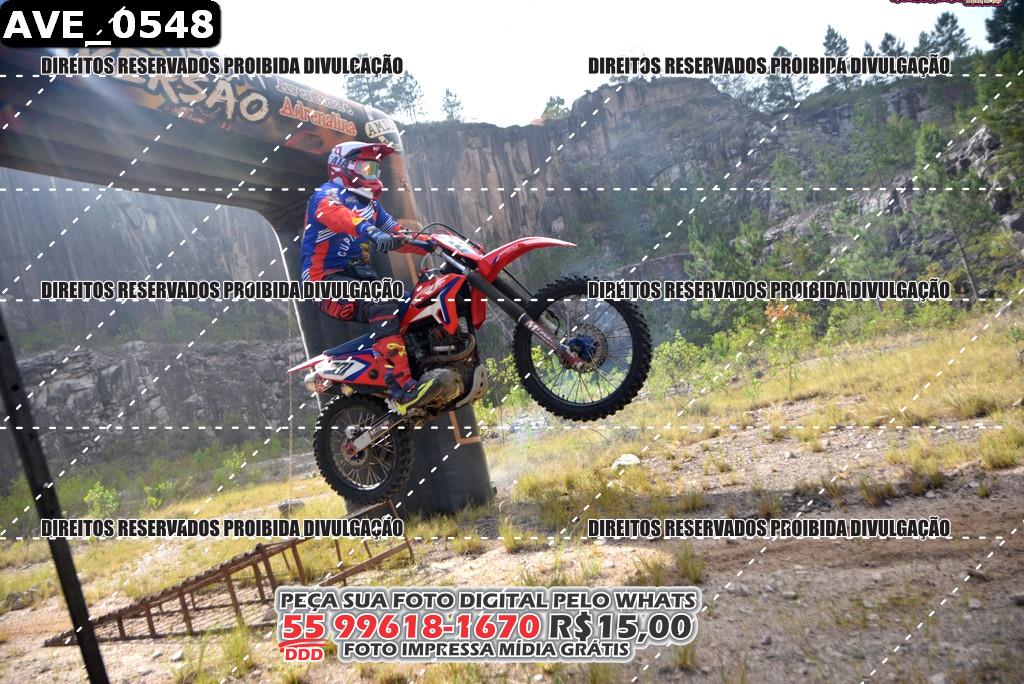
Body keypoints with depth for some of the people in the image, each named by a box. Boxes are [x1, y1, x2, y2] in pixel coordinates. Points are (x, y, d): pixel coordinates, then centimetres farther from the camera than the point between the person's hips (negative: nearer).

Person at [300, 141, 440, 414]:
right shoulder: (327, 194, -6)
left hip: (362, 276, 9)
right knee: (383, 307, -33)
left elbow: (398, 233, 19)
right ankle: (402, 387, -42)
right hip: (329, 280, -9)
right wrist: (371, 232, -49)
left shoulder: (370, 204, 23)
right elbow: (336, 213, -30)